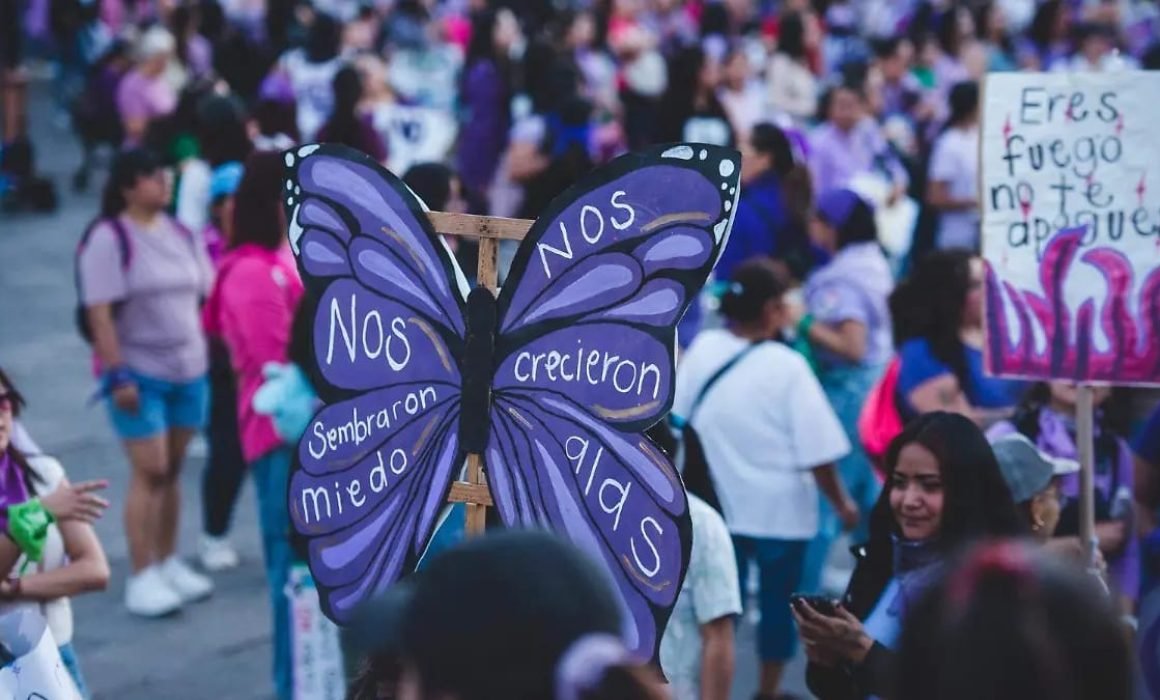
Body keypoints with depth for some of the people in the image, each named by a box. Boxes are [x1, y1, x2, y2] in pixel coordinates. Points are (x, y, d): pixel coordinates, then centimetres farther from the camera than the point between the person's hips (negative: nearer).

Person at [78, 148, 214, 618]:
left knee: (173, 469, 10)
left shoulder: (181, 234, 9)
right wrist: (118, 375, -19)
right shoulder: (108, 239, -12)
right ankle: (141, 578, -3)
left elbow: (203, 297, 17)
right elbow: (99, 313, -15)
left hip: (188, 370, 6)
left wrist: (209, 355, 13)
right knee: (149, 472, -8)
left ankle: (168, 564, 21)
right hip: (139, 373, -6)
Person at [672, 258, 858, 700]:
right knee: (777, 602, 15)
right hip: (780, 509, -3)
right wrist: (842, 503, -2)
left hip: (718, 503, 3)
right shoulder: (787, 366, -19)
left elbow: (679, 420, 4)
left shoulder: (701, 349, -7)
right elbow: (817, 452, -17)